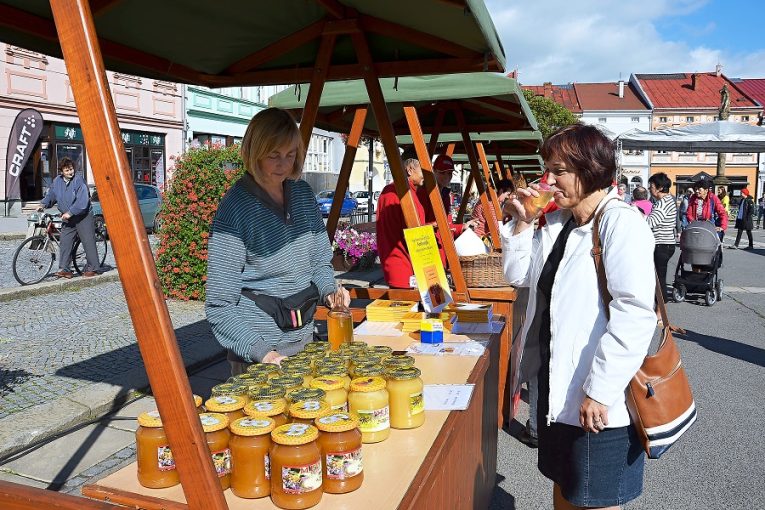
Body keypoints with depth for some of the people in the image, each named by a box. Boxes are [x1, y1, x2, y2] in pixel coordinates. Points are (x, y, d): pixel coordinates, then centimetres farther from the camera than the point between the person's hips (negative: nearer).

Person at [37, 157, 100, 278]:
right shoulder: (57, 182, 6)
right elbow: (50, 195, 20)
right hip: (67, 219, 6)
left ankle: (93, 268, 6)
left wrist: (70, 212, -21)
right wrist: (43, 204, 3)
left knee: (88, 242, -2)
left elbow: (82, 201, -20)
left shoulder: (79, 181, -13)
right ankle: (64, 269, 5)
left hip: (83, 217, -6)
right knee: (64, 243, 0)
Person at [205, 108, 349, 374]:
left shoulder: (303, 193, 2)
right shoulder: (235, 207, -16)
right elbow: (220, 305, -16)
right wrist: (258, 349, -25)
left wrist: (328, 289, -7)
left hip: (303, 337, 6)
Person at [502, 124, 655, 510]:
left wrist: (599, 392, -24)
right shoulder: (557, 222, 7)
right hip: (556, 387, 8)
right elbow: (519, 276, 12)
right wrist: (521, 223, -1)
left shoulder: (621, 223, -18)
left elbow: (634, 315, -25)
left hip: (598, 402, -7)